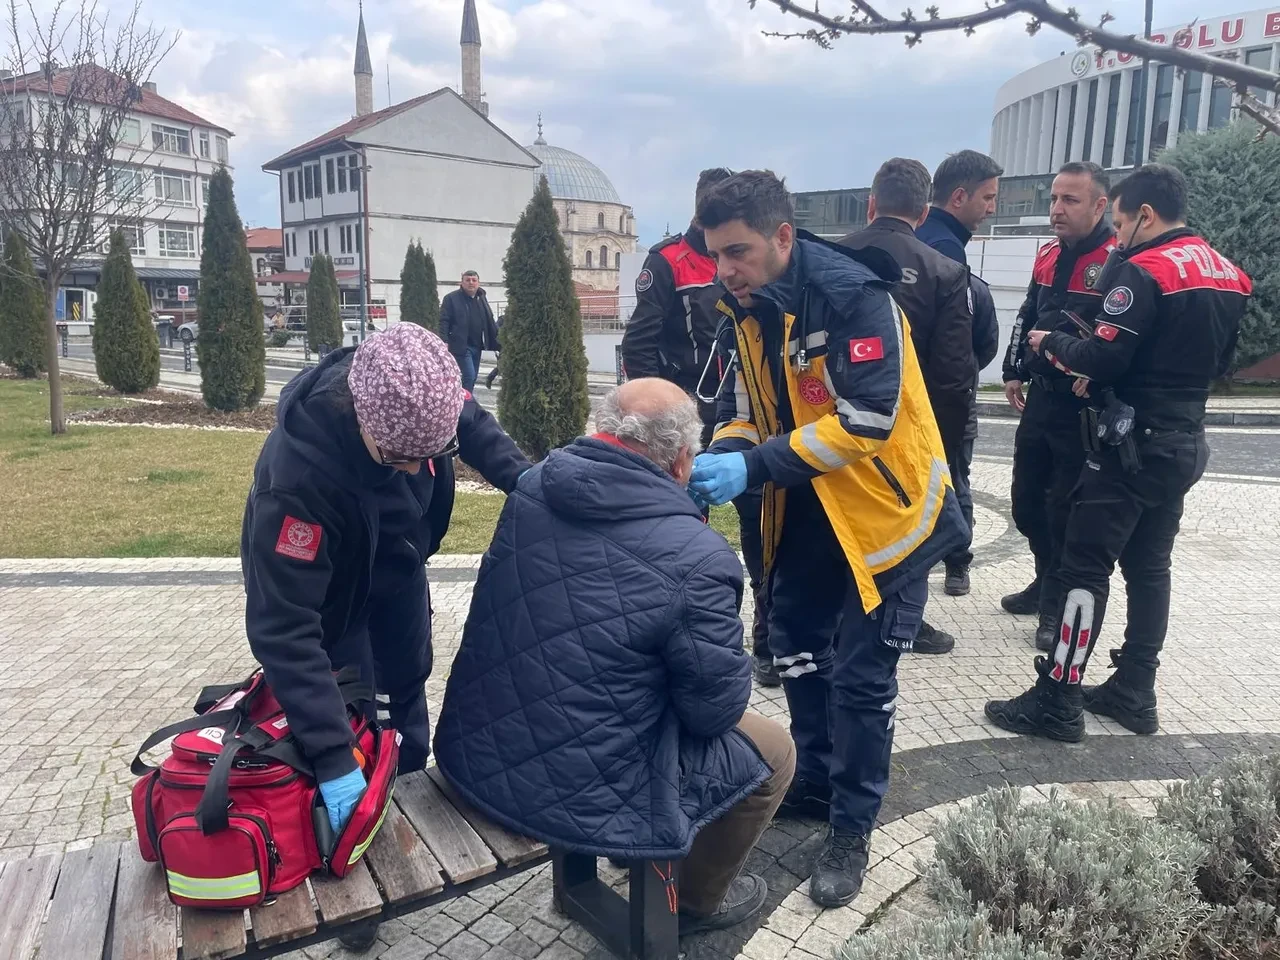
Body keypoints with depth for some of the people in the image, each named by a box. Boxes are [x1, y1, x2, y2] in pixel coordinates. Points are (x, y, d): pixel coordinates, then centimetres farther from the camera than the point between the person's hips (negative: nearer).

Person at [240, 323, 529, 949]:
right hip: (326, 589, -5)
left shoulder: (417, 391, -32)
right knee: (353, 717, 4)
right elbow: (284, 627, -42)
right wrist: (332, 757, -44)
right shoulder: (300, 471, -46)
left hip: (397, 567, 6)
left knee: (407, 689, 21)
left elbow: (473, 424, -6)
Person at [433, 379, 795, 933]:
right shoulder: (695, 557, -25)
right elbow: (717, 708, -13)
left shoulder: (534, 487, -4)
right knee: (773, 751, 14)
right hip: (576, 794, -7)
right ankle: (698, 900, 37)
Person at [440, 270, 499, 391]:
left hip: (477, 346, 7)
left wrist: (498, 337, 15)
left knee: (473, 377, 11)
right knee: (469, 375, -13)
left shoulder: (482, 298, 13)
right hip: (461, 346, -7)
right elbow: (443, 321, -10)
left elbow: (490, 321, 19)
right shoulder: (451, 298, -6)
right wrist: (444, 342, -20)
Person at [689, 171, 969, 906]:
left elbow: (867, 420, -31)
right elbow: (748, 400, 6)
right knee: (796, 646, 16)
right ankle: (814, 782, 37)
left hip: (884, 507, -8)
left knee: (861, 676, 0)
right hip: (808, 506, 8)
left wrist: (754, 467, -34)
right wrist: (724, 455, -15)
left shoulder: (854, 296, -25)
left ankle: (853, 830, 19)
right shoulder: (749, 304, 0)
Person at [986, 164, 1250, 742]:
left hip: (1133, 445, -9)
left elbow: (1102, 359, -21)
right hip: (1183, 444, 9)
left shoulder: (1143, 271, -15)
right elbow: (1218, 361, 19)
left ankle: (1057, 703, 0)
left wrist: (1051, 343, -1)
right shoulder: (1227, 276, 13)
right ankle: (1134, 694, 22)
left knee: (1085, 568, -5)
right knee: (1148, 567, 14)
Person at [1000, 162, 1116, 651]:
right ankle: (1048, 582, 39)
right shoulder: (1048, 255, 10)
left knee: (1065, 510, 3)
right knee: (1026, 500, 17)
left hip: (1084, 409, -8)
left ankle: (1057, 606, 21)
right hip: (1040, 399, 8)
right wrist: (1014, 371, 18)